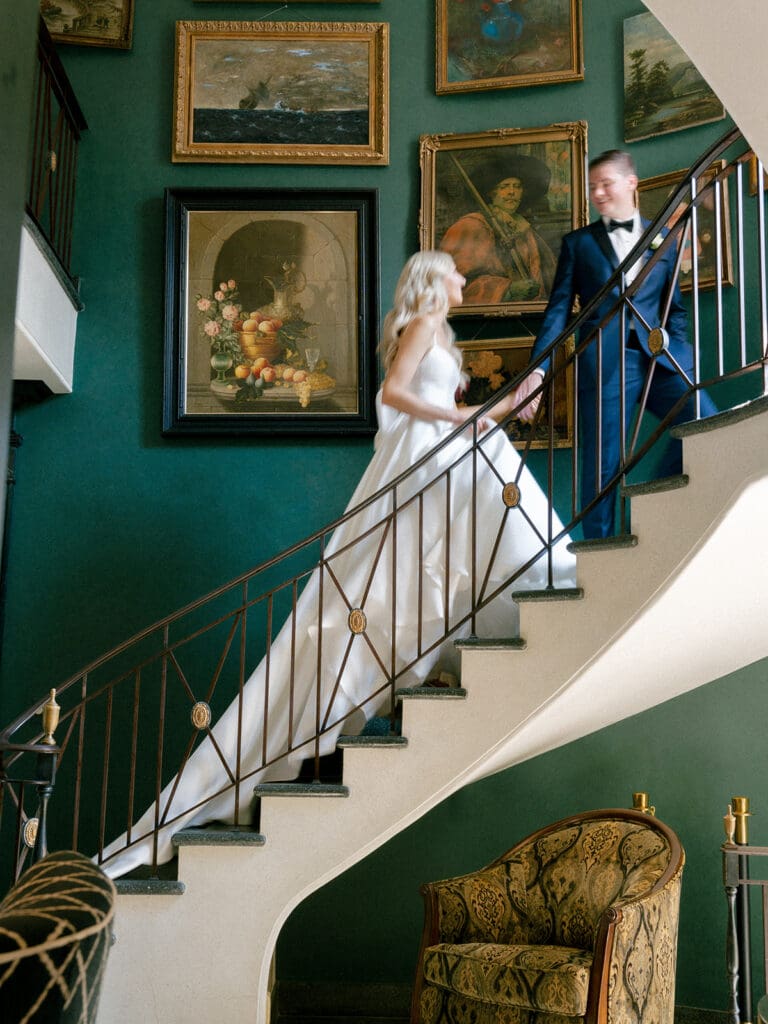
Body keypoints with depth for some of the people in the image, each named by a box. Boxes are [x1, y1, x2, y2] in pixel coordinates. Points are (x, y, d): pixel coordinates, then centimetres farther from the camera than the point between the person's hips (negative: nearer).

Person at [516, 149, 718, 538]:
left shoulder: (662, 239, 18)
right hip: (605, 363, -2)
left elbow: (674, 308, 18)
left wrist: (681, 356, 3)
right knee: (601, 467, -3)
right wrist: (537, 369, -5)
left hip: (659, 358, 2)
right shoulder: (578, 242, 13)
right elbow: (559, 309, 6)